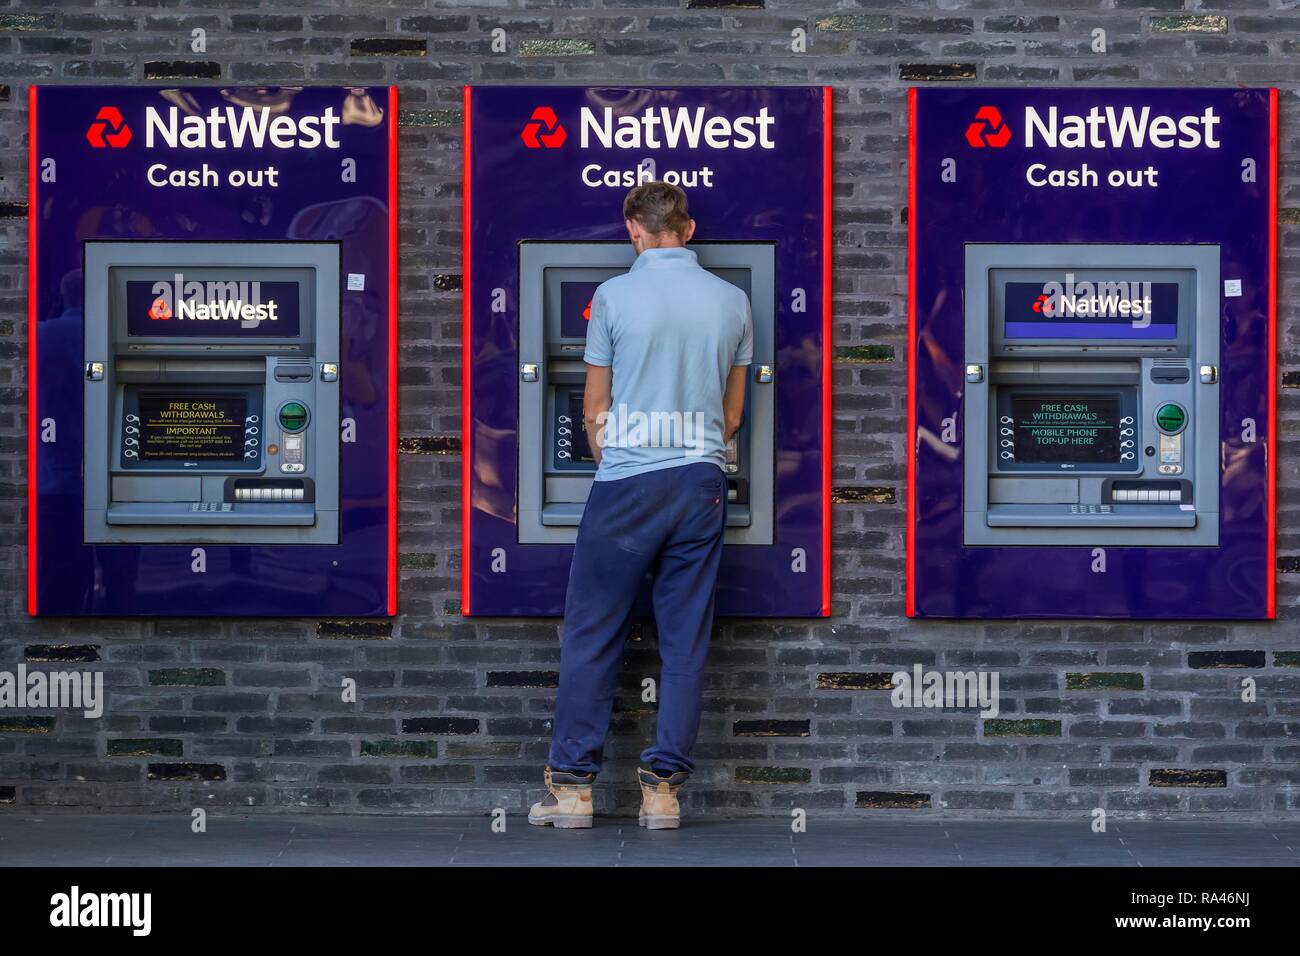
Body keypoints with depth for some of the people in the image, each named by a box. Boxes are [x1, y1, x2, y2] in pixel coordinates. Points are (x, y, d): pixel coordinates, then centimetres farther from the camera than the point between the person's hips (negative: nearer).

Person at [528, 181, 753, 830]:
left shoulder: (614, 295, -5)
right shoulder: (731, 301, 5)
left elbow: (595, 409, 3)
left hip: (626, 484, -3)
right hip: (702, 484, 3)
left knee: (591, 635, 5)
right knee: (685, 638, 5)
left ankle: (572, 785, 6)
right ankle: (664, 788, 5)